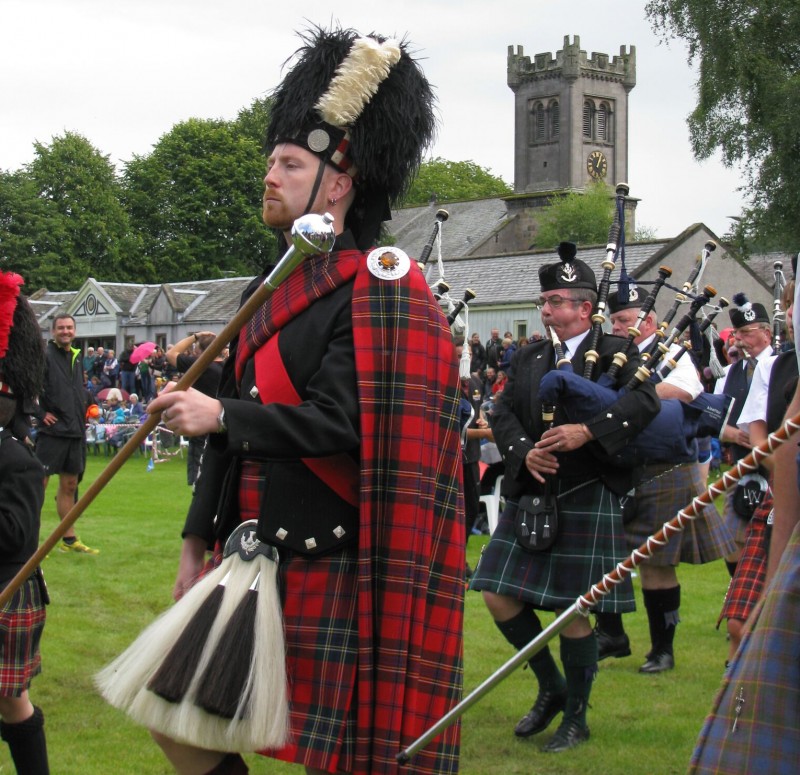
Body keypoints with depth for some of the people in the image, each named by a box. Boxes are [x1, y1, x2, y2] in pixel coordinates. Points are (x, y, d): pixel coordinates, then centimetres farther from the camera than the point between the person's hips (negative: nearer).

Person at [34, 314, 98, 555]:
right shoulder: (45, 355, -8)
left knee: (69, 485, 13)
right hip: (52, 430, -7)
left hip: (75, 431, 7)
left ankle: (69, 539, 20)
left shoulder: (77, 358, 15)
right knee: (39, 483, -6)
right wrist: (40, 413, -15)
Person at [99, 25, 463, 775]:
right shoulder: (271, 290, 14)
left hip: (331, 569, -8)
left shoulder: (373, 292, -12)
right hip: (253, 562, 8)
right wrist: (197, 543, 16)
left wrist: (221, 414, -19)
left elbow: (345, 428, -22)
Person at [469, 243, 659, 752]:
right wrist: (525, 452, -14)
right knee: (500, 597, 2)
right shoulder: (530, 358, 12)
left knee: (573, 611, -2)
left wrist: (587, 432, -28)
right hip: (530, 498, 5)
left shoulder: (614, 353, -3)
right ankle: (552, 688, 23)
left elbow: (646, 403, -18)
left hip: (586, 501, -5)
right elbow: (503, 414, 6)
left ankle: (576, 717, 16)